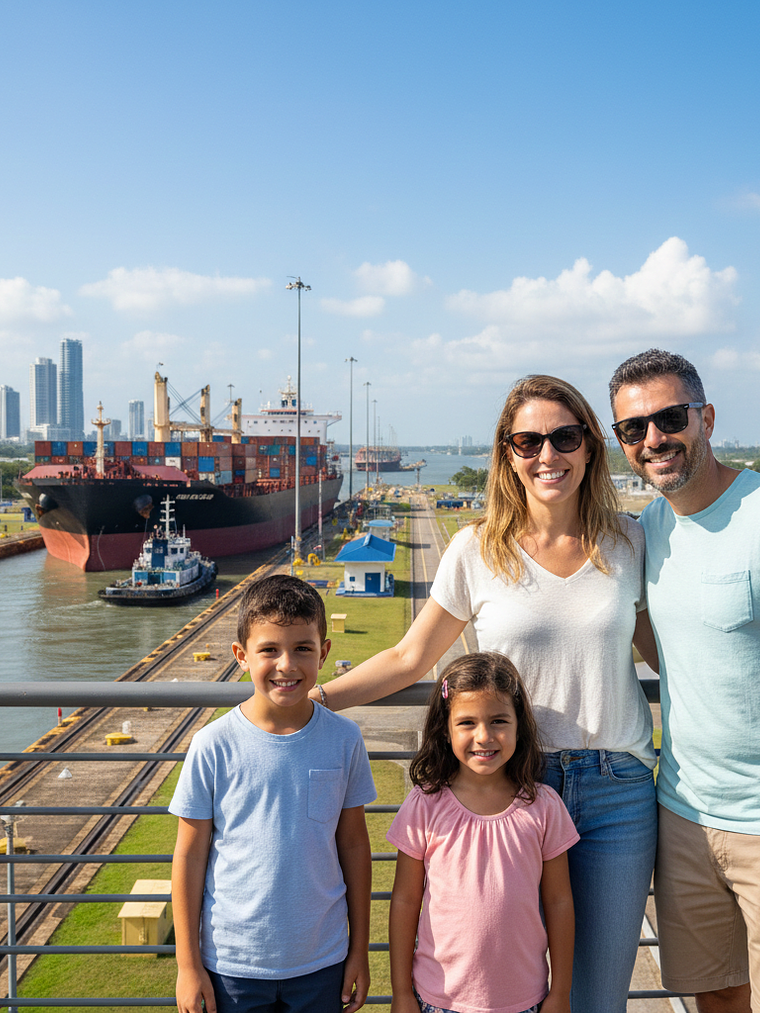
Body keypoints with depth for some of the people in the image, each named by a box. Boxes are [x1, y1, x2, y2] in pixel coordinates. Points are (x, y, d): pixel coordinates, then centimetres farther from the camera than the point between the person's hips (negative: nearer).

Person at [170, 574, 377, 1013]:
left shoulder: (344, 740, -7)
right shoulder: (214, 746, -12)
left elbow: (353, 845, 2)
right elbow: (190, 855, -4)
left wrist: (360, 950, 7)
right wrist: (189, 964, -1)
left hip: (321, 962, 1)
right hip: (232, 962, -1)